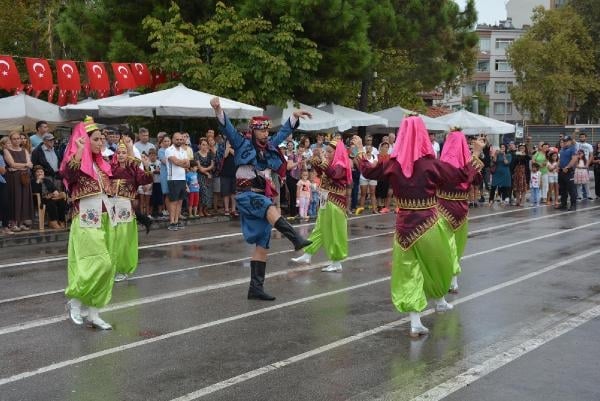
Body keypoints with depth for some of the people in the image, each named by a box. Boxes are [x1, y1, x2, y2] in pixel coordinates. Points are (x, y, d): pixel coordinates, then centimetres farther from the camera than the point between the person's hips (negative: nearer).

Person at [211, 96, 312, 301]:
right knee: (270, 207, -37)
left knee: (262, 244, 0)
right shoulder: (243, 144, 0)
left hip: (263, 196, 6)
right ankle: (297, 240, -54)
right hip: (247, 194, -6)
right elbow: (227, 128, -13)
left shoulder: (269, 147, 14)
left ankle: (256, 287, 2)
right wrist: (218, 109, -27)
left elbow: (284, 131, 29)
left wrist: (294, 116, 28)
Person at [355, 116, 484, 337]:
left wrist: (360, 150, 25)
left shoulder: (393, 164, -4)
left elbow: (368, 171, 12)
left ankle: (415, 321, -1)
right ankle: (440, 300, 45)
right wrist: (476, 154, 4)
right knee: (437, 262, 22)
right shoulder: (430, 164, -12)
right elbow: (463, 176, -7)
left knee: (409, 269, 6)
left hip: (404, 225, 2)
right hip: (429, 224, -2)